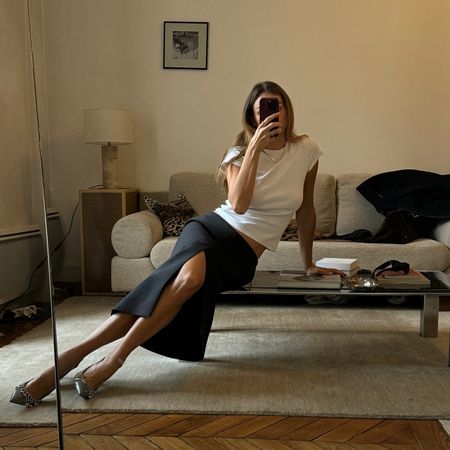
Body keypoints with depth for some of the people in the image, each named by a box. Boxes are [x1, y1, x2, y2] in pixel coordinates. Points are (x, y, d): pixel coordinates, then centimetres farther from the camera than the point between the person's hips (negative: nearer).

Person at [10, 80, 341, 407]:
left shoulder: (306, 150, 7)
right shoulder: (241, 151, 4)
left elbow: (306, 211, 17)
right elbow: (238, 204, -15)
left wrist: (309, 263, 21)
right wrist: (254, 148, -16)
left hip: (242, 257, 1)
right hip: (214, 227, -1)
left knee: (188, 283, -32)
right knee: (190, 276, -36)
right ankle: (73, 354, -31)